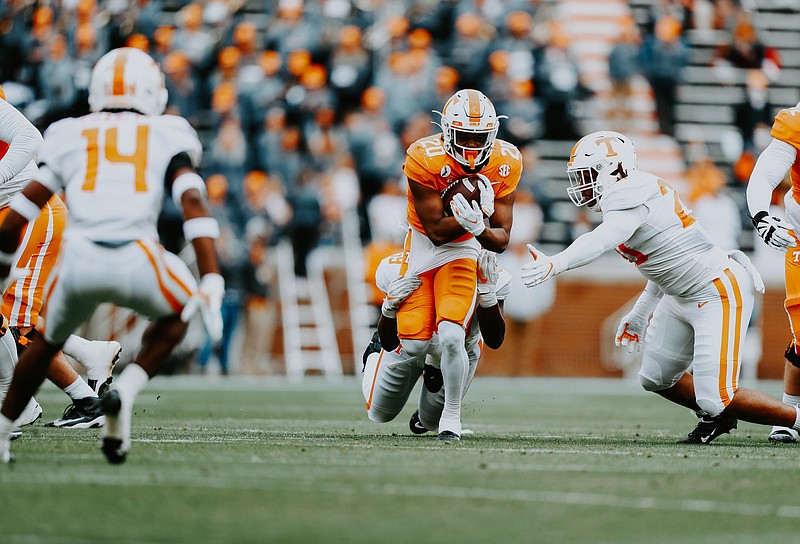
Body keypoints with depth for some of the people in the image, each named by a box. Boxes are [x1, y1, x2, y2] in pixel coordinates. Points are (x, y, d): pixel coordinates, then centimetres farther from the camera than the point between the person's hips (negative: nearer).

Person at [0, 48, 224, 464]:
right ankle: (125, 391, 8)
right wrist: (211, 284, -3)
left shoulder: (69, 136, 21)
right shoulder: (168, 136, 18)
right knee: (176, 314, 30)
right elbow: (192, 201, 2)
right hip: (137, 260, -2)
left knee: (49, 340, 30)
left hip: (79, 258, 2)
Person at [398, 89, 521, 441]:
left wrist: (479, 227, -33)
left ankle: (451, 418, -3)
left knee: (451, 336, -21)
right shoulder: (425, 159, -24)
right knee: (414, 345, -3)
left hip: (464, 249, 0)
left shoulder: (504, 164, -16)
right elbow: (436, 230, -20)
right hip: (424, 244, 0)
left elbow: (501, 241, -12)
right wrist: (472, 214, -34)